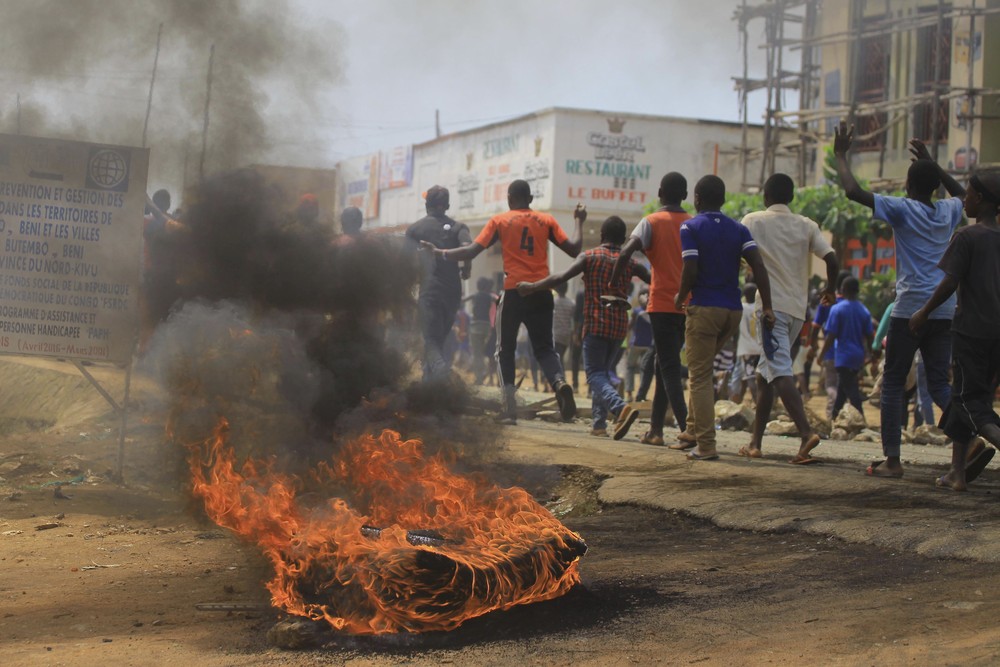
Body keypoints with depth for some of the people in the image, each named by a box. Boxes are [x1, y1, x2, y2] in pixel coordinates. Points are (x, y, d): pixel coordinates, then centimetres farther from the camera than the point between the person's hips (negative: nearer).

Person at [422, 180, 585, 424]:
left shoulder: (500, 221, 3)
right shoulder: (546, 220, 8)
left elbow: (471, 251, -3)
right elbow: (573, 250, 5)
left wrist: (438, 252, 8)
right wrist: (579, 222, 21)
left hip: (514, 292, -2)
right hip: (541, 293, 2)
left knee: (505, 350, 11)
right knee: (544, 348, 11)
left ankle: (510, 408, -1)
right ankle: (560, 382, -21)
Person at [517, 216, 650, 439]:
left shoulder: (589, 257, -3)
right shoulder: (630, 263, 8)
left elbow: (562, 277, -14)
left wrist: (532, 286, -10)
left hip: (596, 323, -4)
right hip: (620, 325, 4)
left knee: (595, 374, -4)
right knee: (604, 372, 17)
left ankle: (621, 408, -30)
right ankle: (599, 423, 10)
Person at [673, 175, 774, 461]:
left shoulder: (690, 227, -4)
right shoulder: (738, 229, 9)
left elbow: (690, 269, -14)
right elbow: (758, 265, -3)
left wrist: (680, 297, 4)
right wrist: (767, 306, -4)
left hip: (704, 308, -6)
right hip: (733, 310, 6)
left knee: (700, 376, -1)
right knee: (701, 370, 23)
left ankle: (706, 445, -6)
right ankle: (696, 430, 23)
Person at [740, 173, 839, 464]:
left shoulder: (753, 221, 0)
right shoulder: (807, 226, 9)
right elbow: (831, 259, 1)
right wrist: (830, 290, 18)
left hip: (771, 306, -5)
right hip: (798, 308, 5)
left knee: (780, 371, -14)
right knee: (767, 371, 15)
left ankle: (806, 432, -32)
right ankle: (755, 441, 17)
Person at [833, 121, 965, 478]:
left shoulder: (902, 209, -5)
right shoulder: (948, 212, 11)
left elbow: (854, 191, -12)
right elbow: (964, 194, 37)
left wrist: (840, 155, 2)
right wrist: (932, 164, 37)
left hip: (911, 308, -5)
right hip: (945, 311, 5)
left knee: (893, 383, 4)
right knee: (939, 383, 9)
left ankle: (892, 460, 1)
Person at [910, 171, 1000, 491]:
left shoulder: (967, 237, -9)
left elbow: (950, 283, -13)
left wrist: (924, 313, -1)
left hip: (971, 329, -6)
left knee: (969, 398, -5)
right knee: (965, 396, 13)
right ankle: (958, 470, 12)